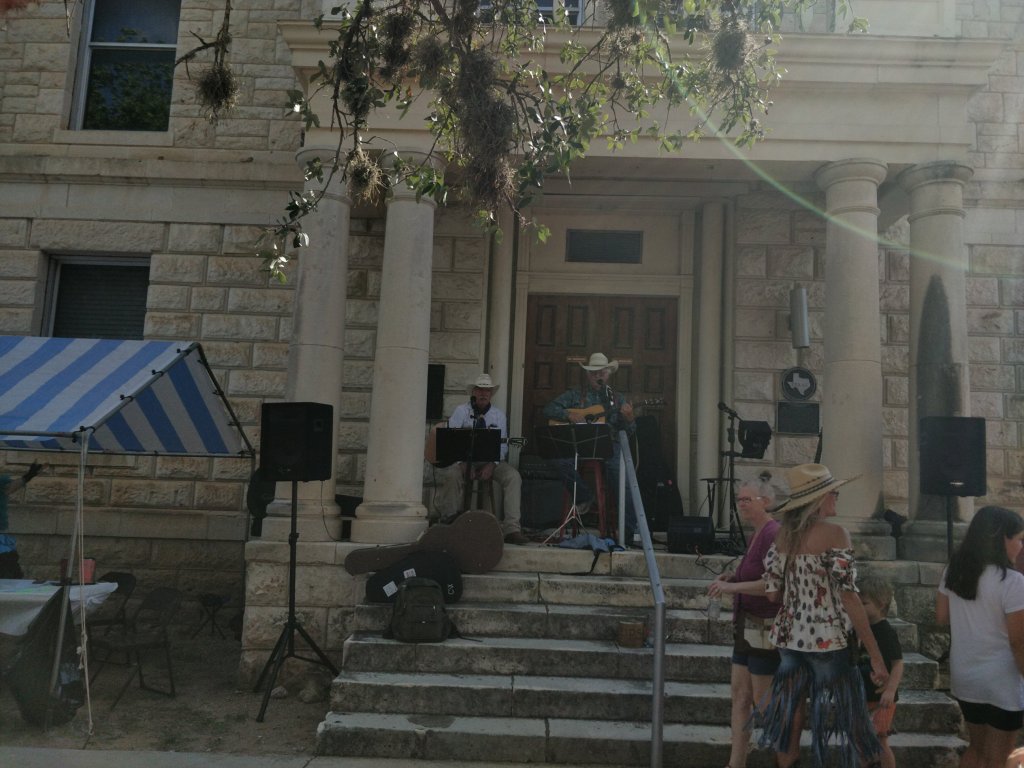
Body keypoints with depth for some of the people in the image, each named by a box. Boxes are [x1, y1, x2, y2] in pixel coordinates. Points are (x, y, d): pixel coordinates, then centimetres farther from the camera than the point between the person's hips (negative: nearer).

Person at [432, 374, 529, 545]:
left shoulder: (498, 415, 9)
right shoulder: (461, 410, 3)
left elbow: (502, 445, 2)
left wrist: (492, 465, -16)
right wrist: (464, 464, -20)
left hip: (491, 461, 2)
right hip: (463, 459, -2)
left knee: (513, 477, -24)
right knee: (452, 475, -34)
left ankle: (511, 529, -27)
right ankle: (449, 520, -12)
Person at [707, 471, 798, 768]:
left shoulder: (773, 534, -18)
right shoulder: (757, 534, 11)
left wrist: (732, 587, -25)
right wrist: (733, 577, 6)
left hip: (765, 629, -10)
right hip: (747, 628, 10)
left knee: (765, 702, 2)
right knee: (740, 696, 12)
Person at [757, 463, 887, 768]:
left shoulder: (783, 533, 3)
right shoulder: (835, 533, -13)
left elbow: (772, 592, 3)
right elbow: (848, 597, -16)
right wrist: (876, 656, -12)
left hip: (790, 639, 6)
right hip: (828, 641, -5)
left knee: (789, 717, 15)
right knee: (846, 719, 8)